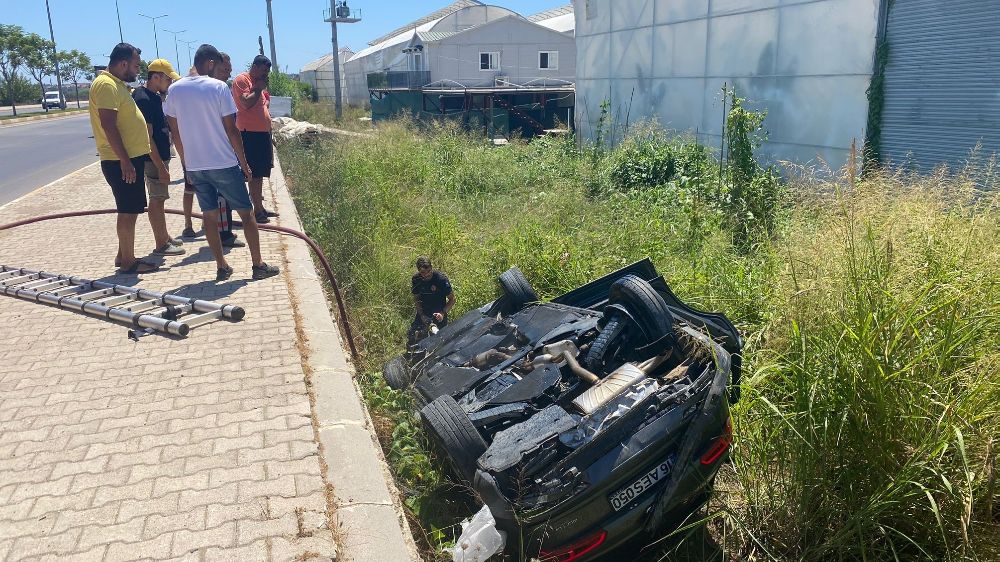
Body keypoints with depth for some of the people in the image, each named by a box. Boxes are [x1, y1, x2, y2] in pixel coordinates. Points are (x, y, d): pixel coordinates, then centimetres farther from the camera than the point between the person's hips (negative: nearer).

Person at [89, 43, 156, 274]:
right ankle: (128, 261, 4)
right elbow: (108, 126, -22)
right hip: (121, 161, -10)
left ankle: (123, 255, 25)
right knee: (128, 211, -4)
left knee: (131, 210, 15)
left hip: (131, 158, 10)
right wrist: (124, 161, -24)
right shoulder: (106, 84, -15)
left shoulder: (117, 84, 17)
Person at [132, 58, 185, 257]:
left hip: (160, 156, 9)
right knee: (157, 200, -2)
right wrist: (160, 166, -23)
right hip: (153, 159, -9)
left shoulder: (155, 96, 11)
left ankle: (164, 237, 27)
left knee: (159, 199, 16)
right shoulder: (143, 99, -18)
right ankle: (161, 245, 5)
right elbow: (147, 137, -22)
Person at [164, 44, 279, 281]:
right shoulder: (218, 87, -10)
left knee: (209, 215, 11)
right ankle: (258, 265, 8)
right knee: (246, 213, 5)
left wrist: (187, 162, 18)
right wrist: (244, 163, -2)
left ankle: (222, 266, 14)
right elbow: (231, 130, -11)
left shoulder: (174, 89, 4)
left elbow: (175, 132, 8)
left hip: (194, 165, 5)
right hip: (223, 164, -5)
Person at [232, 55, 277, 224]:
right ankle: (258, 210, -5)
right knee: (255, 173, -9)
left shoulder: (259, 83, 20)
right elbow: (247, 102, -21)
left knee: (260, 172, 13)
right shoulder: (241, 80, -7)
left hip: (263, 133, 9)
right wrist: (259, 89, -10)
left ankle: (260, 208, 21)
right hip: (250, 133, -9)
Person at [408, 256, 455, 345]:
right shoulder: (416, 279, -11)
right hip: (423, 312, 3)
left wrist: (443, 313, -30)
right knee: (410, 335, -4)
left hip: (439, 313, -3)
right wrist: (421, 315, -13)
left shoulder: (441, 278, -22)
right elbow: (416, 299, 2)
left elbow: (452, 299, -15)